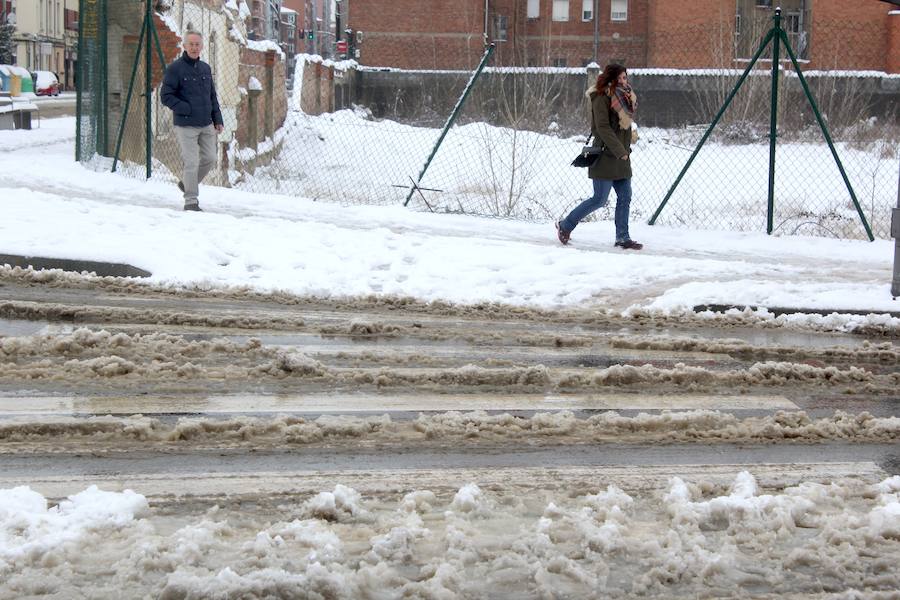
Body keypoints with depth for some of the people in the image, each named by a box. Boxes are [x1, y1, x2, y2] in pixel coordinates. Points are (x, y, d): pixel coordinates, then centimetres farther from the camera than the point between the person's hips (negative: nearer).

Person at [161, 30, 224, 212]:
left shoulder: (205, 68, 12)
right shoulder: (175, 69, -8)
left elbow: (212, 96, 18)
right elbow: (166, 96, -11)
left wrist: (218, 120, 11)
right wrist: (188, 110, -17)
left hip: (207, 125, 6)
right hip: (186, 126, -6)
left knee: (209, 159, 11)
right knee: (192, 162, -7)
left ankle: (187, 184, 33)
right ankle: (191, 201, 2)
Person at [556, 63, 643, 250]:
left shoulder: (623, 98, 14)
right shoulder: (601, 98, -13)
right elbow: (602, 127, -21)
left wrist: (625, 149, 8)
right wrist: (620, 151, -26)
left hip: (621, 156, 8)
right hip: (605, 156, -8)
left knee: (625, 197, 5)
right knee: (600, 199, -5)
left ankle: (622, 238, 10)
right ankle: (565, 225, 9)